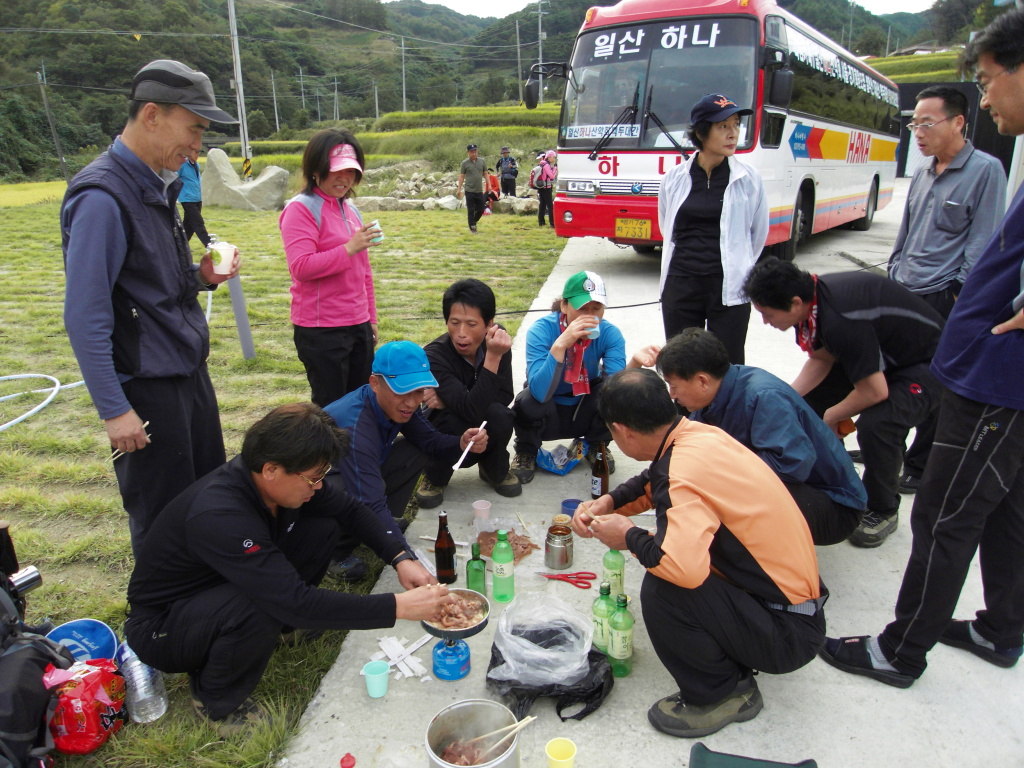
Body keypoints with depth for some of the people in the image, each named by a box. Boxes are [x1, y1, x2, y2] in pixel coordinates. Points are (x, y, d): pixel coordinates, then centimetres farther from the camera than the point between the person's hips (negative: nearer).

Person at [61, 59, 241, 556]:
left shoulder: (161, 186, 9)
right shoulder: (102, 197, -18)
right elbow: (84, 317, -19)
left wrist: (200, 276, 0)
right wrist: (113, 410, -17)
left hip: (190, 372, 9)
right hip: (146, 388, -9)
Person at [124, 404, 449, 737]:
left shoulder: (283, 480, -15)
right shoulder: (218, 515, -38)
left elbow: (350, 510, -1)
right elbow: (297, 603, -41)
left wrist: (401, 557, -17)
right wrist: (399, 607, -38)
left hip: (222, 587, 7)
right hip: (160, 628, -7)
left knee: (323, 526, -7)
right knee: (260, 608, -38)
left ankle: (282, 625, 9)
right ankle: (217, 699, -8)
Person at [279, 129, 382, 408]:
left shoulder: (350, 209, 14)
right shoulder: (301, 209, -9)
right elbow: (300, 267, -20)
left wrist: (371, 318, 19)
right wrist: (349, 248, -24)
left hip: (358, 325, 7)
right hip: (321, 330, -7)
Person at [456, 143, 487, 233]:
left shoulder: (482, 161, 6)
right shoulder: (465, 163, -1)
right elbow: (462, 176, 2)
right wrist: (459, 189, 0)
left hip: (479, 190, 3)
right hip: (469, 190, -3)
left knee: (481, 209, 6)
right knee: (471, 210, 1)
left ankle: (474, 222, 31)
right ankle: (472, 227, 13)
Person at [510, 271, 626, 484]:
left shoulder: (609, 333, -18)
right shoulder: (541, 330, -26)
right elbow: (540, 392, -38)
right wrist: (561, 344, -45)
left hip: (586, 413, 2)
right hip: (547, 416, -2)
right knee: (528, 401, -34)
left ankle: (596, 447, 6)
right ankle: (527, 453, 1)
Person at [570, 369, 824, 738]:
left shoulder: (686, 469, -28)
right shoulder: (698, 433, -2)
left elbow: (685, 567, -44)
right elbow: (654, 482, 19)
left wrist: (629, 536, -23)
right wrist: (607, 503, 3)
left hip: (788, 633, -9)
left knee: (660, 589, -26)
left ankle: (723, 693, 1)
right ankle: (733, 667, 20)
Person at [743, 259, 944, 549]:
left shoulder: (840, 321, -38)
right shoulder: (811, 295, -12)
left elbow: (875, 392, -31)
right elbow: (821, 360, 1)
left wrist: (831, 417, -13)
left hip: (926, 364, -9)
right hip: (878, 351, 9)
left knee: (876, 424, -30)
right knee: (809, 397, 3)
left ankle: (883, 511, -3)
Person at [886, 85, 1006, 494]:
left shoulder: (986, 170, -7)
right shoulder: (923, 173, 13)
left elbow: (983, 242, -11)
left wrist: (959, 295, -14)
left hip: (945, 299, -7)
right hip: (905, 293, 7)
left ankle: (920, 467, 16)